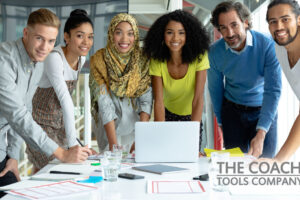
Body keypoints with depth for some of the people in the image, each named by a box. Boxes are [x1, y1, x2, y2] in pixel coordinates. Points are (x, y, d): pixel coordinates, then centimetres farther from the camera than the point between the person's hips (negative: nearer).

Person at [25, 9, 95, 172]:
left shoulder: (81, 58, -1)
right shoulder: (54, 57, -26)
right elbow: (65, 100, -33)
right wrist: (73, 143, -37)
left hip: (59, 122, 7)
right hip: (41, 122, -7)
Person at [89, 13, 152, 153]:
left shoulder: (143, 59, -5)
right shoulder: (99, 60, -12)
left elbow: (146, 100, -9)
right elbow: (104, 104, -17)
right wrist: (113, 143, -24)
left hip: (135, 125, 2)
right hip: (109, 127, -2)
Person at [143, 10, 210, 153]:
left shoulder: (199, 57, -23)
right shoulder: (157, 61, -18)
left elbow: (198, 99, -28)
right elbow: (158, 101, -23)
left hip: (192, 118, -1)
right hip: (168, 116, 1)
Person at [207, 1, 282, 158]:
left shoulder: (267, 45, -21)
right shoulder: (215, 52, -13)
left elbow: (273, 90, -25)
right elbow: (215, 89, 3)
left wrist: (261, 134, -32)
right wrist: (221, 122, 10)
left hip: (264, 110, -1)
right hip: (232, 110, 1)